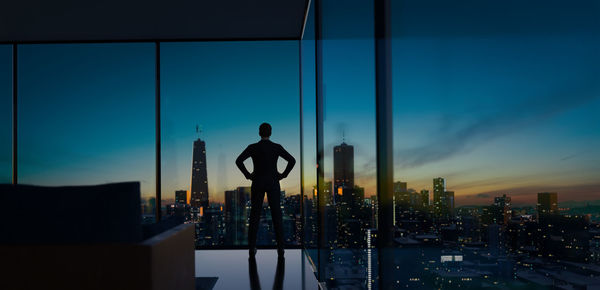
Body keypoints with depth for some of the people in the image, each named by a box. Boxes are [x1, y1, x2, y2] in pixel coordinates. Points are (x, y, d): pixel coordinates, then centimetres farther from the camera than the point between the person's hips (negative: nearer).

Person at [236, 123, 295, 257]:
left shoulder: (252, 147, -3)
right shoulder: (277, 147, -3)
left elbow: (238, 161, -13)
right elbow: (292, 160, -11)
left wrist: (248, 175, -1)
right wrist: (283, 175, 0)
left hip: (257, 183, 0)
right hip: (273, 184, 0)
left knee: (255, 215, 7)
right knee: (276, 215, 4)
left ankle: (252, 248, 7)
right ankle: (280, 248, 3)